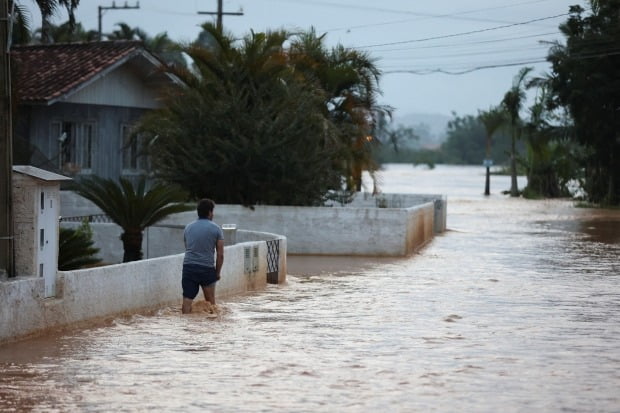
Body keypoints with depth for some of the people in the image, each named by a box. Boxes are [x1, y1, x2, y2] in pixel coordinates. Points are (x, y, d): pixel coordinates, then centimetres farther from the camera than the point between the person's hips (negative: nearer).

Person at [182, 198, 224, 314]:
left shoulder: (188, 227, 12)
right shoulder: (215, 229, 0)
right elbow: (220, 255, -2)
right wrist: (217, 273, 8)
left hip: (188, 267, 2)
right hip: (207, 268, -2)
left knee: (187, 301, -3)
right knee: (210, 301, 13)